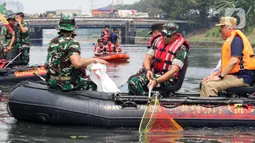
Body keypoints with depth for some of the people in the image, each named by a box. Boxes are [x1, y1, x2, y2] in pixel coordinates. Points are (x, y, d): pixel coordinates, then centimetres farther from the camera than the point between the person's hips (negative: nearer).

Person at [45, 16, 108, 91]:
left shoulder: (53, 41, 7)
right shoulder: (72, 43, -15)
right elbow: (77, 63, -32)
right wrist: (94, 60, -19)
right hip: (67, 84, -7)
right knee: (92, 85, 13)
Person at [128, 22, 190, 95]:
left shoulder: (181, 48, -11)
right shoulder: (158, 42, 11)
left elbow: (174, 71, -20)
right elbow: (148, 58, 10)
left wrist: (156, 81, -30)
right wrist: (148, 70, -14)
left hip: (168, 78, -8)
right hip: (154, 73, 8)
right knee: (132, 80, -16)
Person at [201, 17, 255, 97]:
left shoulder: (236, 39, -12)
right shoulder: (230, 40, 22)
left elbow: (234, 60, -24)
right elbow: (226, 64, 24)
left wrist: (220, 76, -19)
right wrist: (214, 74, 12)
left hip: (242, 77, -11)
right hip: (235, 75, 11)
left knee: (209, 86, -25)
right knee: (205, 83, 7)